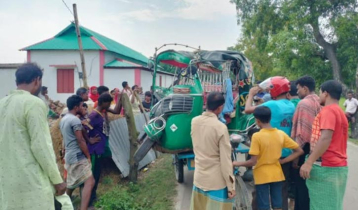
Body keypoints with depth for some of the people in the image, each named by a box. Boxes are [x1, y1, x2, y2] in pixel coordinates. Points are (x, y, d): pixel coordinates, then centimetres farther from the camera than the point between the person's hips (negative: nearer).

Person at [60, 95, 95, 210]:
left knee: (72, 183, 22)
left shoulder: (63, 119, 13)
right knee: (90, 182, -15)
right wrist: (88, 156, -10)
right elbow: (80, 141, -17)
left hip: (69, 156, 10)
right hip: (78, 156, -10)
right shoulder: (75, 120, -16)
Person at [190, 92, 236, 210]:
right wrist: (231, 186, -9)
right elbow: (225, 159, -16)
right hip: (216, 181, -6)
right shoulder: (221, 127, -19)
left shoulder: (194, 121, -2)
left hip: (199, 177, 6)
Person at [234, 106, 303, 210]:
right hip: (277, 175, 4)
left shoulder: (257, 136, -18)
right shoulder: (281, 134, -2)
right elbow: (299, 151, 1)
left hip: (262, 176, -4)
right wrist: (282, 161, 4)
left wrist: (237, 163, -5)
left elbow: (253, 162, -19)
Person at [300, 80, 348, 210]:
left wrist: (309, 162, -24)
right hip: (338, 166, 9)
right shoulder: (340, 112, 19)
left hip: (326, 167, -9)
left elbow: (325, 139, -22)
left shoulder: (328, 110, -12)